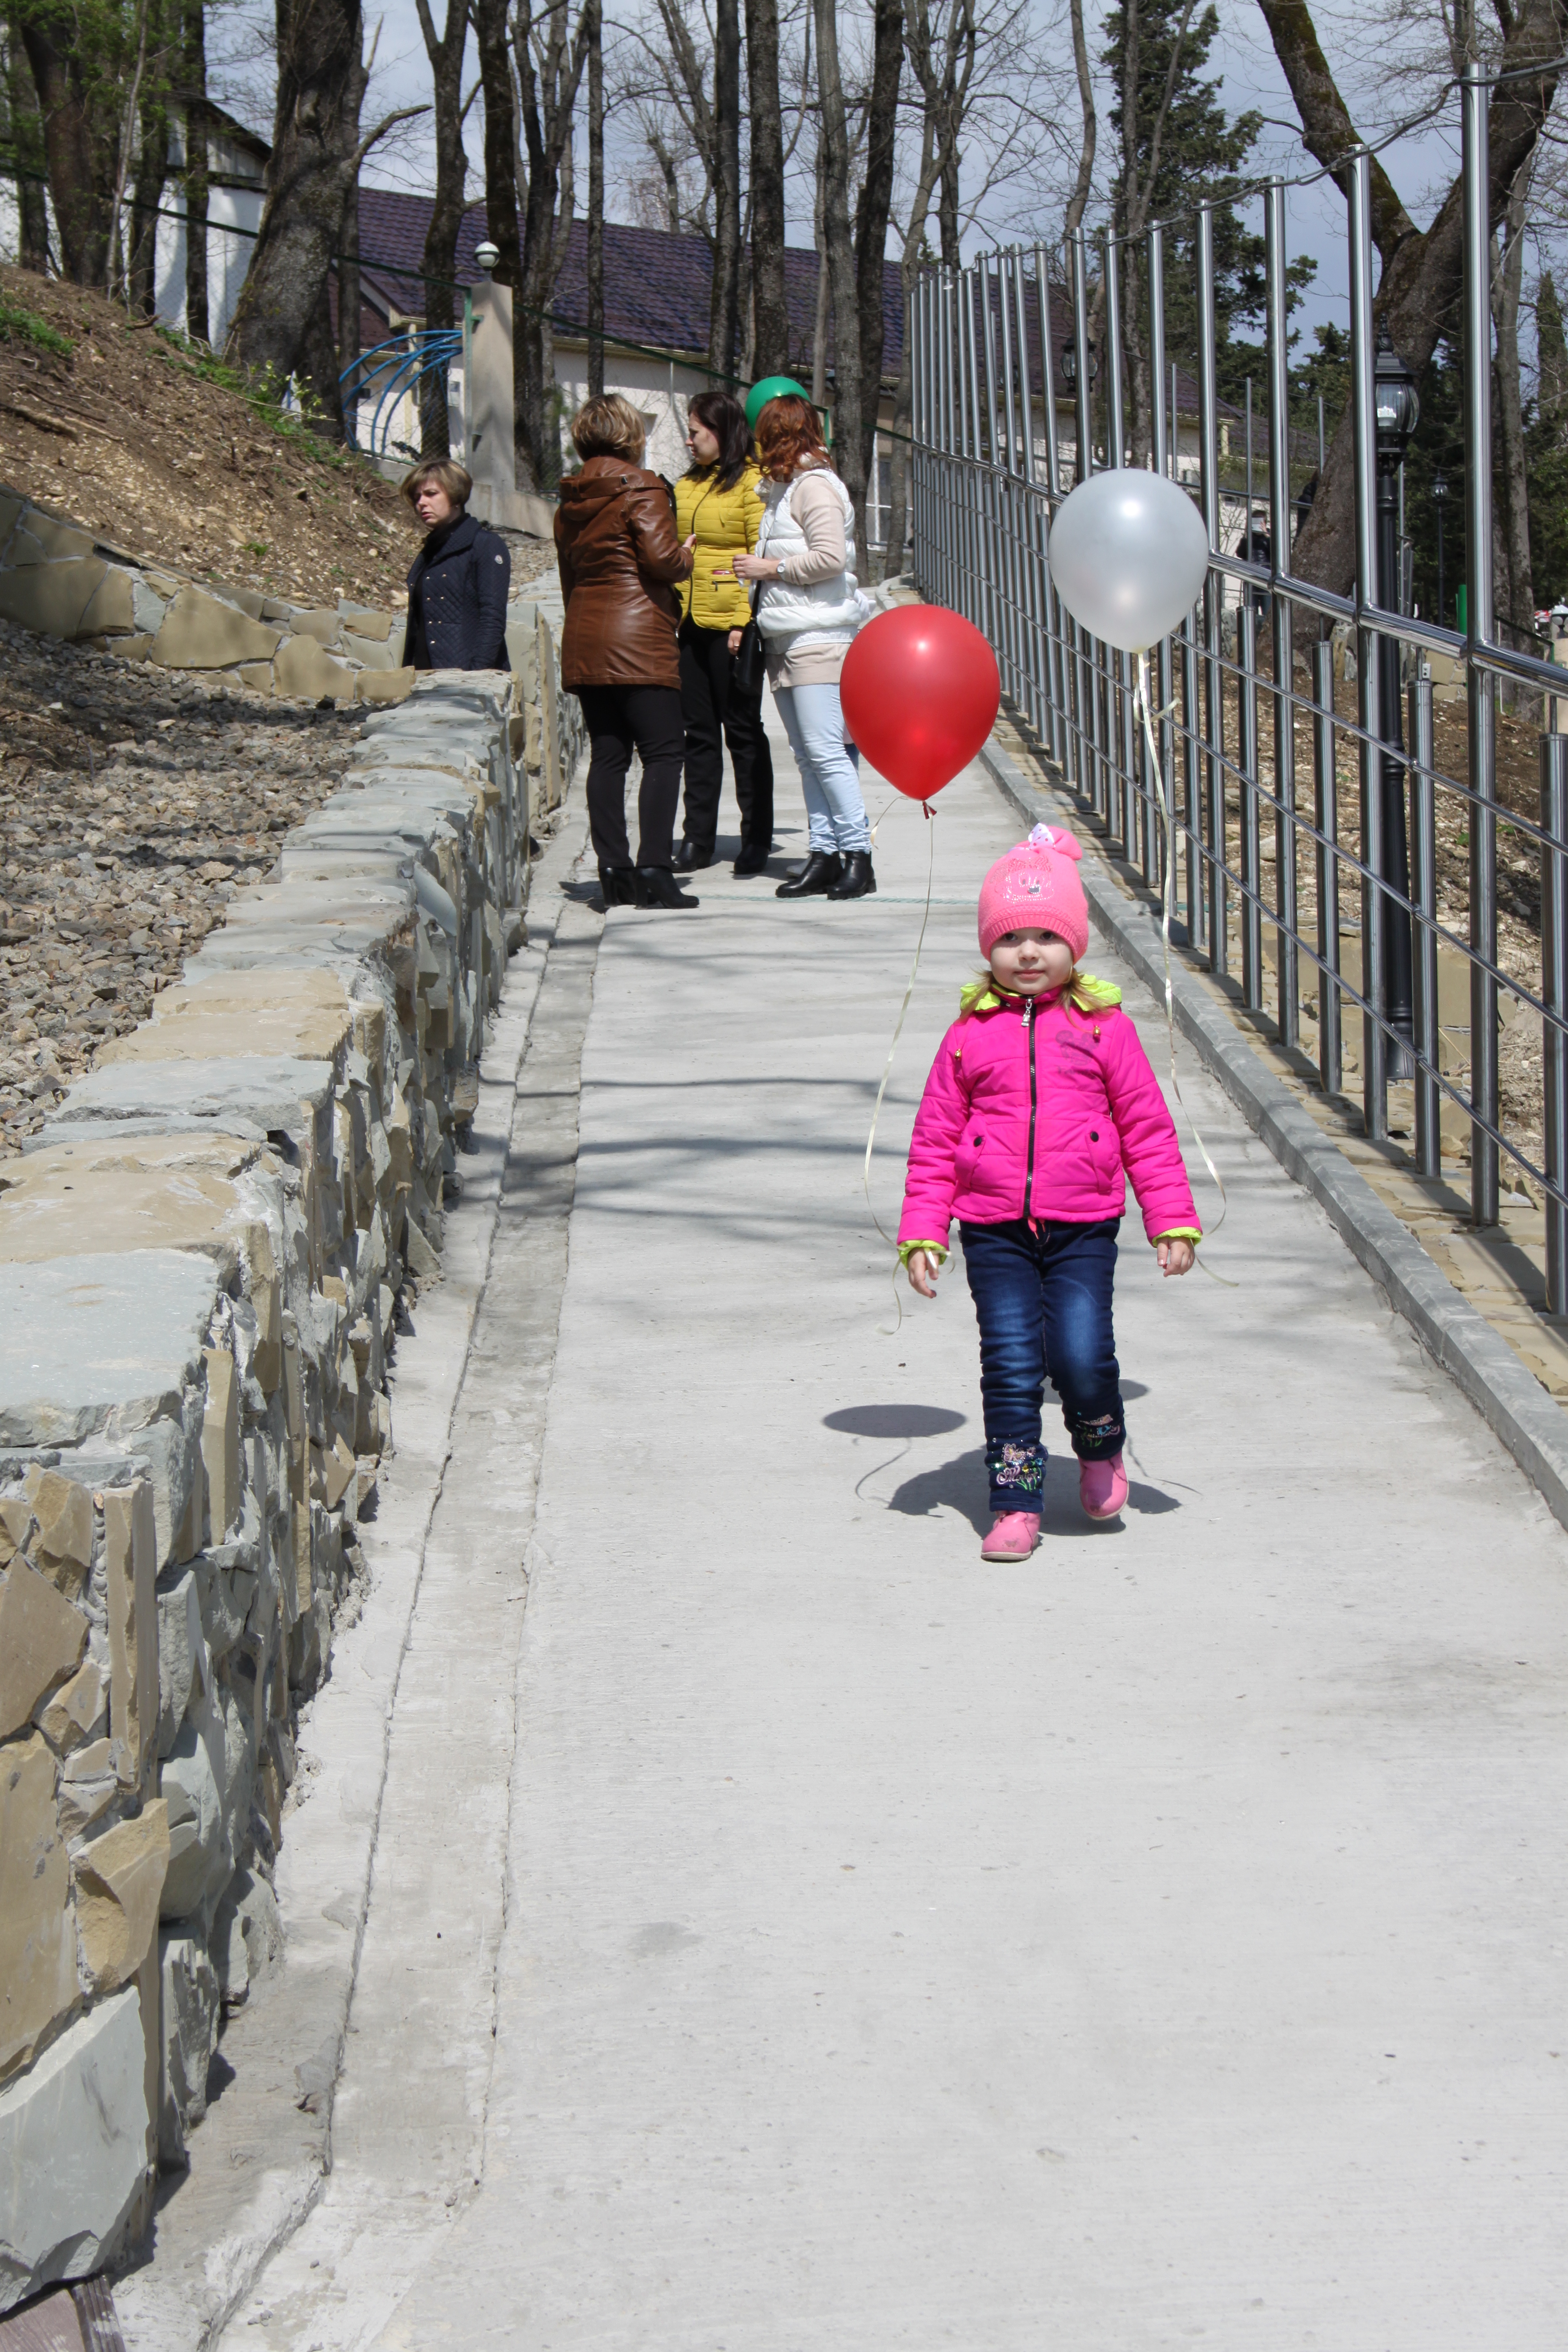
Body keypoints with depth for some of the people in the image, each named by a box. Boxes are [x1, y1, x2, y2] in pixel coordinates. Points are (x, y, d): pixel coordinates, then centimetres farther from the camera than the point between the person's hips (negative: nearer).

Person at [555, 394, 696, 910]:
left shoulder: (570, 501, 15)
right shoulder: (641, 489, -6)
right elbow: (661, 559, -15)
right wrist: (687, 557, 5)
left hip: (582, 639, 7)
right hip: (638, 640, -7)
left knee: (607, 756, 7)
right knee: (663, 751, -5)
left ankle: (613, 870, 6)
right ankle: (653, 868, -13)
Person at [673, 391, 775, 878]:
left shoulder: (752, 483, -6)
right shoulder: (688, 484, 16)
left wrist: (745, 622, -17)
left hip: (730, 625, -7)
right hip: (690, 623, 7)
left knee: (743, 730, 1)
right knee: (698, 731, 9)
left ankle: (756, 838, 8)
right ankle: (698, 837, 14)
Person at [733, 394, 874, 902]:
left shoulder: (815, 486, -9)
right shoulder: (784, 489, 20)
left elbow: (830, 558, -19)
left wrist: (770, 568, -11)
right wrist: (755, 572, 14)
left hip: (819, 637, -10)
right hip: (787, 640, 10)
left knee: (825, 749, -13)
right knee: (807, 754, 7)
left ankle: (858, 854, -10)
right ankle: (825, 854, 8)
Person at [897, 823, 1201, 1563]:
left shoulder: (1103, 1028, 4)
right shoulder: (970, 1036, 5)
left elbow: (1147, 1128, 7)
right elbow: (934, 1140, 9)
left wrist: (1172, 1220, 4)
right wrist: (922, 1233, 4)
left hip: (1082, 1229, -1)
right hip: (995, 1232, 1)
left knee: (1081, 1356, -12)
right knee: (1010, 1364, 0)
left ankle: (1100, 1448, 20)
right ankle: (1015, 1505, 10)